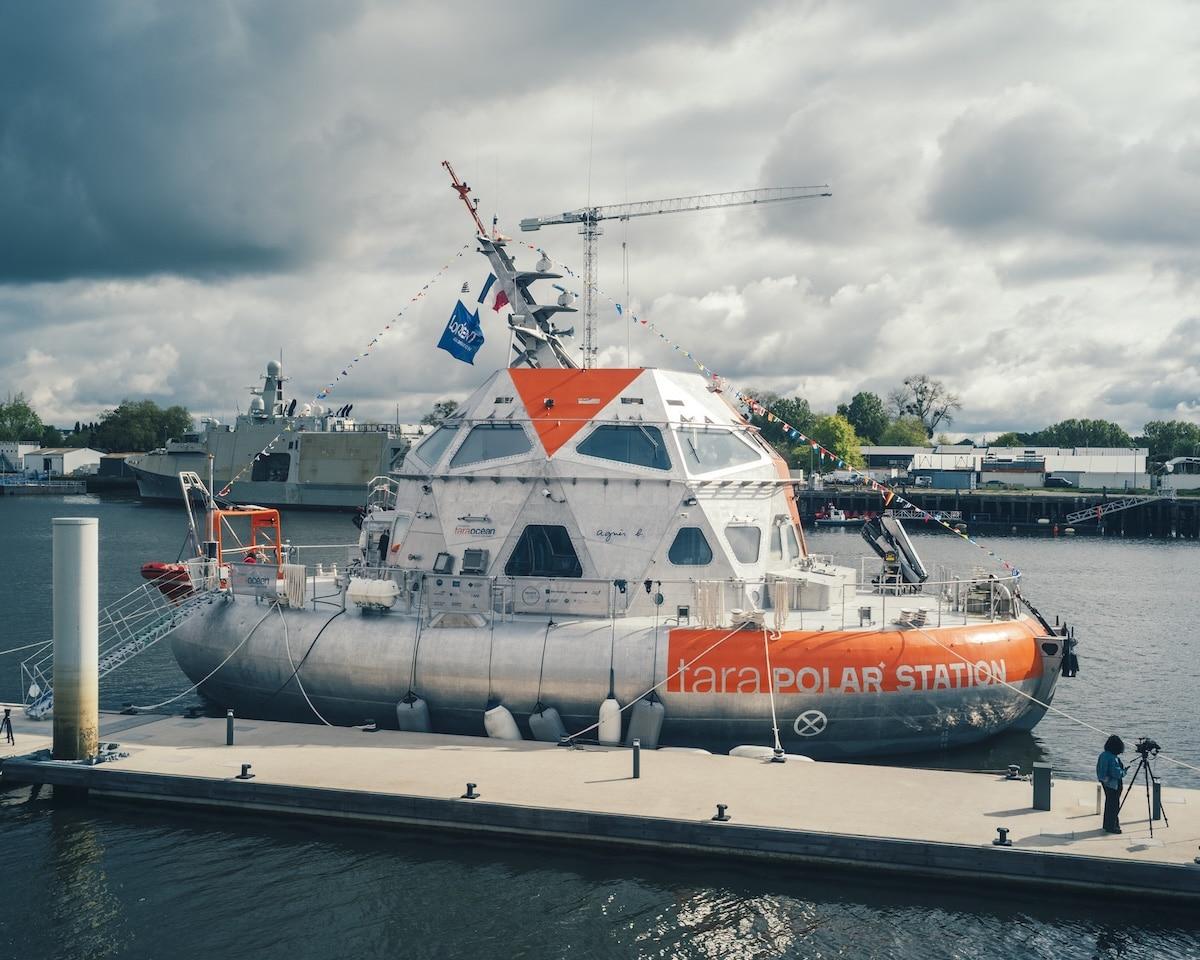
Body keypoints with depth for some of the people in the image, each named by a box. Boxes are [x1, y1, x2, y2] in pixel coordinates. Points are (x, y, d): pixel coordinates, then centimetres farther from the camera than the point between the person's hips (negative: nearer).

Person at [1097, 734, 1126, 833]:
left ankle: (1108, 824, 27)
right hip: (1113, 784, -9)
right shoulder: (1113, 758, -22)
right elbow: (1117, 773, -26)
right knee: (1114, 805, -1)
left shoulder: (1103, 754, 5)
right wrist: (1123, 772, -11)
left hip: (1105, 782, 9)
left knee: (1109, 803, 18)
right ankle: (1111, 826, 5)